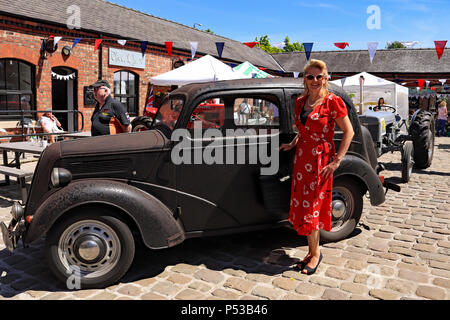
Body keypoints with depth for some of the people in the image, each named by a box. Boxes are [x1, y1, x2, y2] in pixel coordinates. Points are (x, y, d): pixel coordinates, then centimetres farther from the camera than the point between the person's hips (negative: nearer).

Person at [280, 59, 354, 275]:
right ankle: (313, 251, 24)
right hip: (301, 159, 6)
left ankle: (315, 253, 17)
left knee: (310, 209, -3)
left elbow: (348, 132, -7)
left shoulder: (332, 102, -9)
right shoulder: (300, 101, 10)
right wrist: (292, 144, 7)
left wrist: (336, 161, -12)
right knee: (302, 206, 9)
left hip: (321, 161, -6)